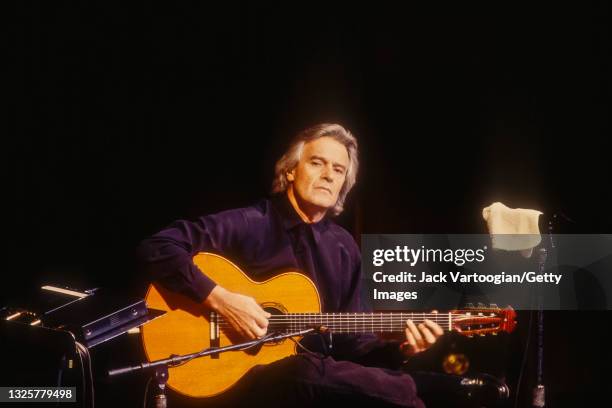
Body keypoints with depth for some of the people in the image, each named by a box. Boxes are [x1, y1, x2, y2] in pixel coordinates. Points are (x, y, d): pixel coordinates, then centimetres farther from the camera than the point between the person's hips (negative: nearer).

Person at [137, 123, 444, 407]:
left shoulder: (343, 247, 12)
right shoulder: (250, 224, -7)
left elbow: (349, 338, 15)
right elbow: (156, 249, -14)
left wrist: (399, 349, -5)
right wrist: (219, 299, -22)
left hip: (319, 375, 6)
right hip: (247, 376, -6)